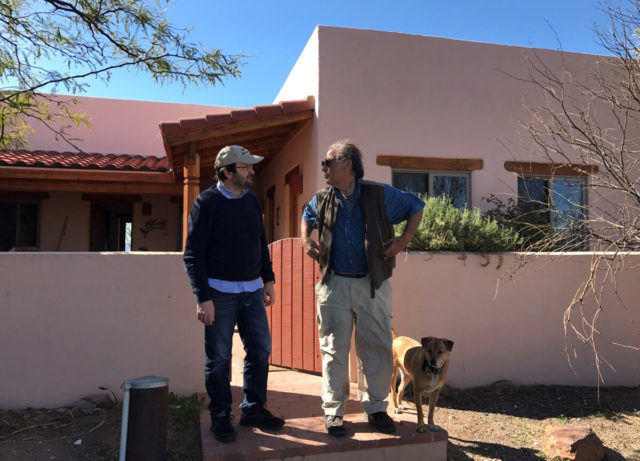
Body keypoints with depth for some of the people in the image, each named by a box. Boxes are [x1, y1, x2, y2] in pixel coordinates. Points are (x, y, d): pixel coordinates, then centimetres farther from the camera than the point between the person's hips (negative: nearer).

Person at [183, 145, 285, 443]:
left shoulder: (251, 200, 8)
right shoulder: (207, 202, -9)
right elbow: (193, 255, -11)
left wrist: (268, 279, 12)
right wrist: (203, 298, -15)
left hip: (252, 290, 6)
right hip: (220, 292, -5)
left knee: (260, 351, 10)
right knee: (218, 358, 4)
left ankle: (253, 410, 26)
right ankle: (220, 416, 21)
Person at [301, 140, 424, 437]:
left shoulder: (380, 195, -2)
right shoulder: (322, 200, 7)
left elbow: (416, 207, 9)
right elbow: (307, 216, 28)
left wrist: (405, 239, -2)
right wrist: (306, 239, 10)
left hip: (372, 285, -1)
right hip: (334, 285, 2)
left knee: (377, 348, 6)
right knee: (333, 349, 4)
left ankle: (375, 408, 24)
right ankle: (333, 412, 18)